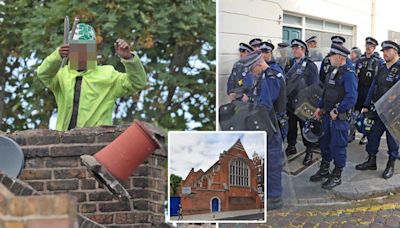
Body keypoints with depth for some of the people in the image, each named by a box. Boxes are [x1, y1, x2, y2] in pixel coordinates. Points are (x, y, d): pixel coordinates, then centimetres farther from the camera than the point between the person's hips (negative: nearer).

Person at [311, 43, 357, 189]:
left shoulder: (348, 74, -16)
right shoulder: (333, 72, 12)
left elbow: (351, 98, -24)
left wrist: (337, 111, -20)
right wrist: (320, 107, 12)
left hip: (339, 118, -9)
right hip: (328, 116, 9)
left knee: (338, 147, 1)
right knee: (324, 144, 18)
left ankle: (336, 177, 11)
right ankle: (324, 170, 33)